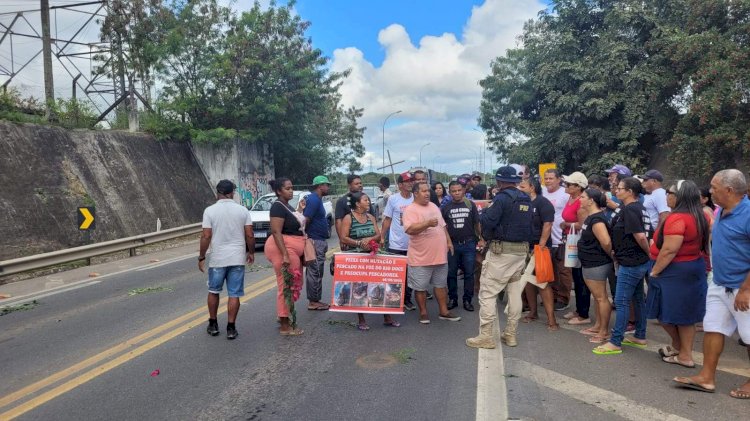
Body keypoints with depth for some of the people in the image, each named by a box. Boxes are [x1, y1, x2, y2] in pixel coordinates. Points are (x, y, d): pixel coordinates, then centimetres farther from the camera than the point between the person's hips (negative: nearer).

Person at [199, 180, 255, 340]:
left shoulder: (210, 210, -6)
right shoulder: (243, 210, -1)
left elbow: (206, 236, -8)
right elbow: (249, 235, -2)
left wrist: (201, 257, 1)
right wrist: (251, 252, 12)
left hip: (217, 259, 0)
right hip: (237, 258, 1)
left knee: (213, 292, 18)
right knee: (234, 294, 5)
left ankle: (213, 325, 26)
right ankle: (231, 328, 8)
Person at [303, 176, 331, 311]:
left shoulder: (316, 199, 15)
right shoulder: (314, 200, -16)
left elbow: (306, 219, 21)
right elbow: (305, 220, -22)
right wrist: (305, 237, -16)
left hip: (318, 241, 10)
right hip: (315, 241, -10)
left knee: (313, 272, 13)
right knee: (315, 273, -4)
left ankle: (313, 300, 19)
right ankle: (314, 301, 3)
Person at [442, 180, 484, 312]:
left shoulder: (470, 205, 1)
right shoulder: (445, 207, 3)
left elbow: (477, 223, 6)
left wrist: (481, 239, 2)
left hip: (469, 244, -1)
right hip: (452, 244, 1)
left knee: (469, 273, 4)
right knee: (451, 274, 8)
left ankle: (467, 300, 14)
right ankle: (452, 299, 20)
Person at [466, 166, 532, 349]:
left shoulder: (502, 198, -14)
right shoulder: (526, 199, 10)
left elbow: (487, 222, -19)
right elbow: (529, 224, 12)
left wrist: (484, 213, -1)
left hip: (501, 250, -8)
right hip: (522, 250, 8)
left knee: (487, 293, -1)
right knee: (515, 293, 12)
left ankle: (486, 336, 0)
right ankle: (511, 334, 19)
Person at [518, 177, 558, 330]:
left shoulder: (542, 203, -8)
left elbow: (547, 225, -15)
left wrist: (540, 246, -21)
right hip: (525, 248, 7)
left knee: (543, 283, -9)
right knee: (528, 281, 12)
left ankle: (551, 319, -6)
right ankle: (533, 312, 26)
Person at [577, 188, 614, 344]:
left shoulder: (596, 219, -21)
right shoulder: (590, 217, 11)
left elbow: (606, 242, -28)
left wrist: (610, 255, -14)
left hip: (597, 265, -10)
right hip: (589, 263, 10)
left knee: (601, 297, -1)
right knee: (597, 296, 18)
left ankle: (604, 331, 8)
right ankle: (598, 325, 30)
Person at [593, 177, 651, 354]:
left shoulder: (629, 210, -18)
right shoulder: (639, 208, 12)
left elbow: (640, 236, -24)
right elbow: (644, 233, 17)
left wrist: (649, 253, -9)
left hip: (630, 263, -10)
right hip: (639, 262, 10)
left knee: (621, 302, -6)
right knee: (637, 299, 17)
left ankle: (615, 343, -1)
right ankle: (640, 336, 27)